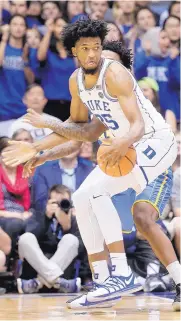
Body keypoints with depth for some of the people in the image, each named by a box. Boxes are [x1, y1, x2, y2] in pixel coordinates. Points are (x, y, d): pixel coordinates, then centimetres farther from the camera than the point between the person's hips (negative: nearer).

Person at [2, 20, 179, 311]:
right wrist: (36, 148, 12)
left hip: (155, 142, -9)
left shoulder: (114, 75, -23)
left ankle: (121, 273, -23)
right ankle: (103, 282, 5)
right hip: (127, 146, 9)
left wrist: (124, 143, -53)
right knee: (82, 199, 4)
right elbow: (78, 125, 17)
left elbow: (138, 125, -31)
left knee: (97, 190, -24)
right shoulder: (76, 81, 1)